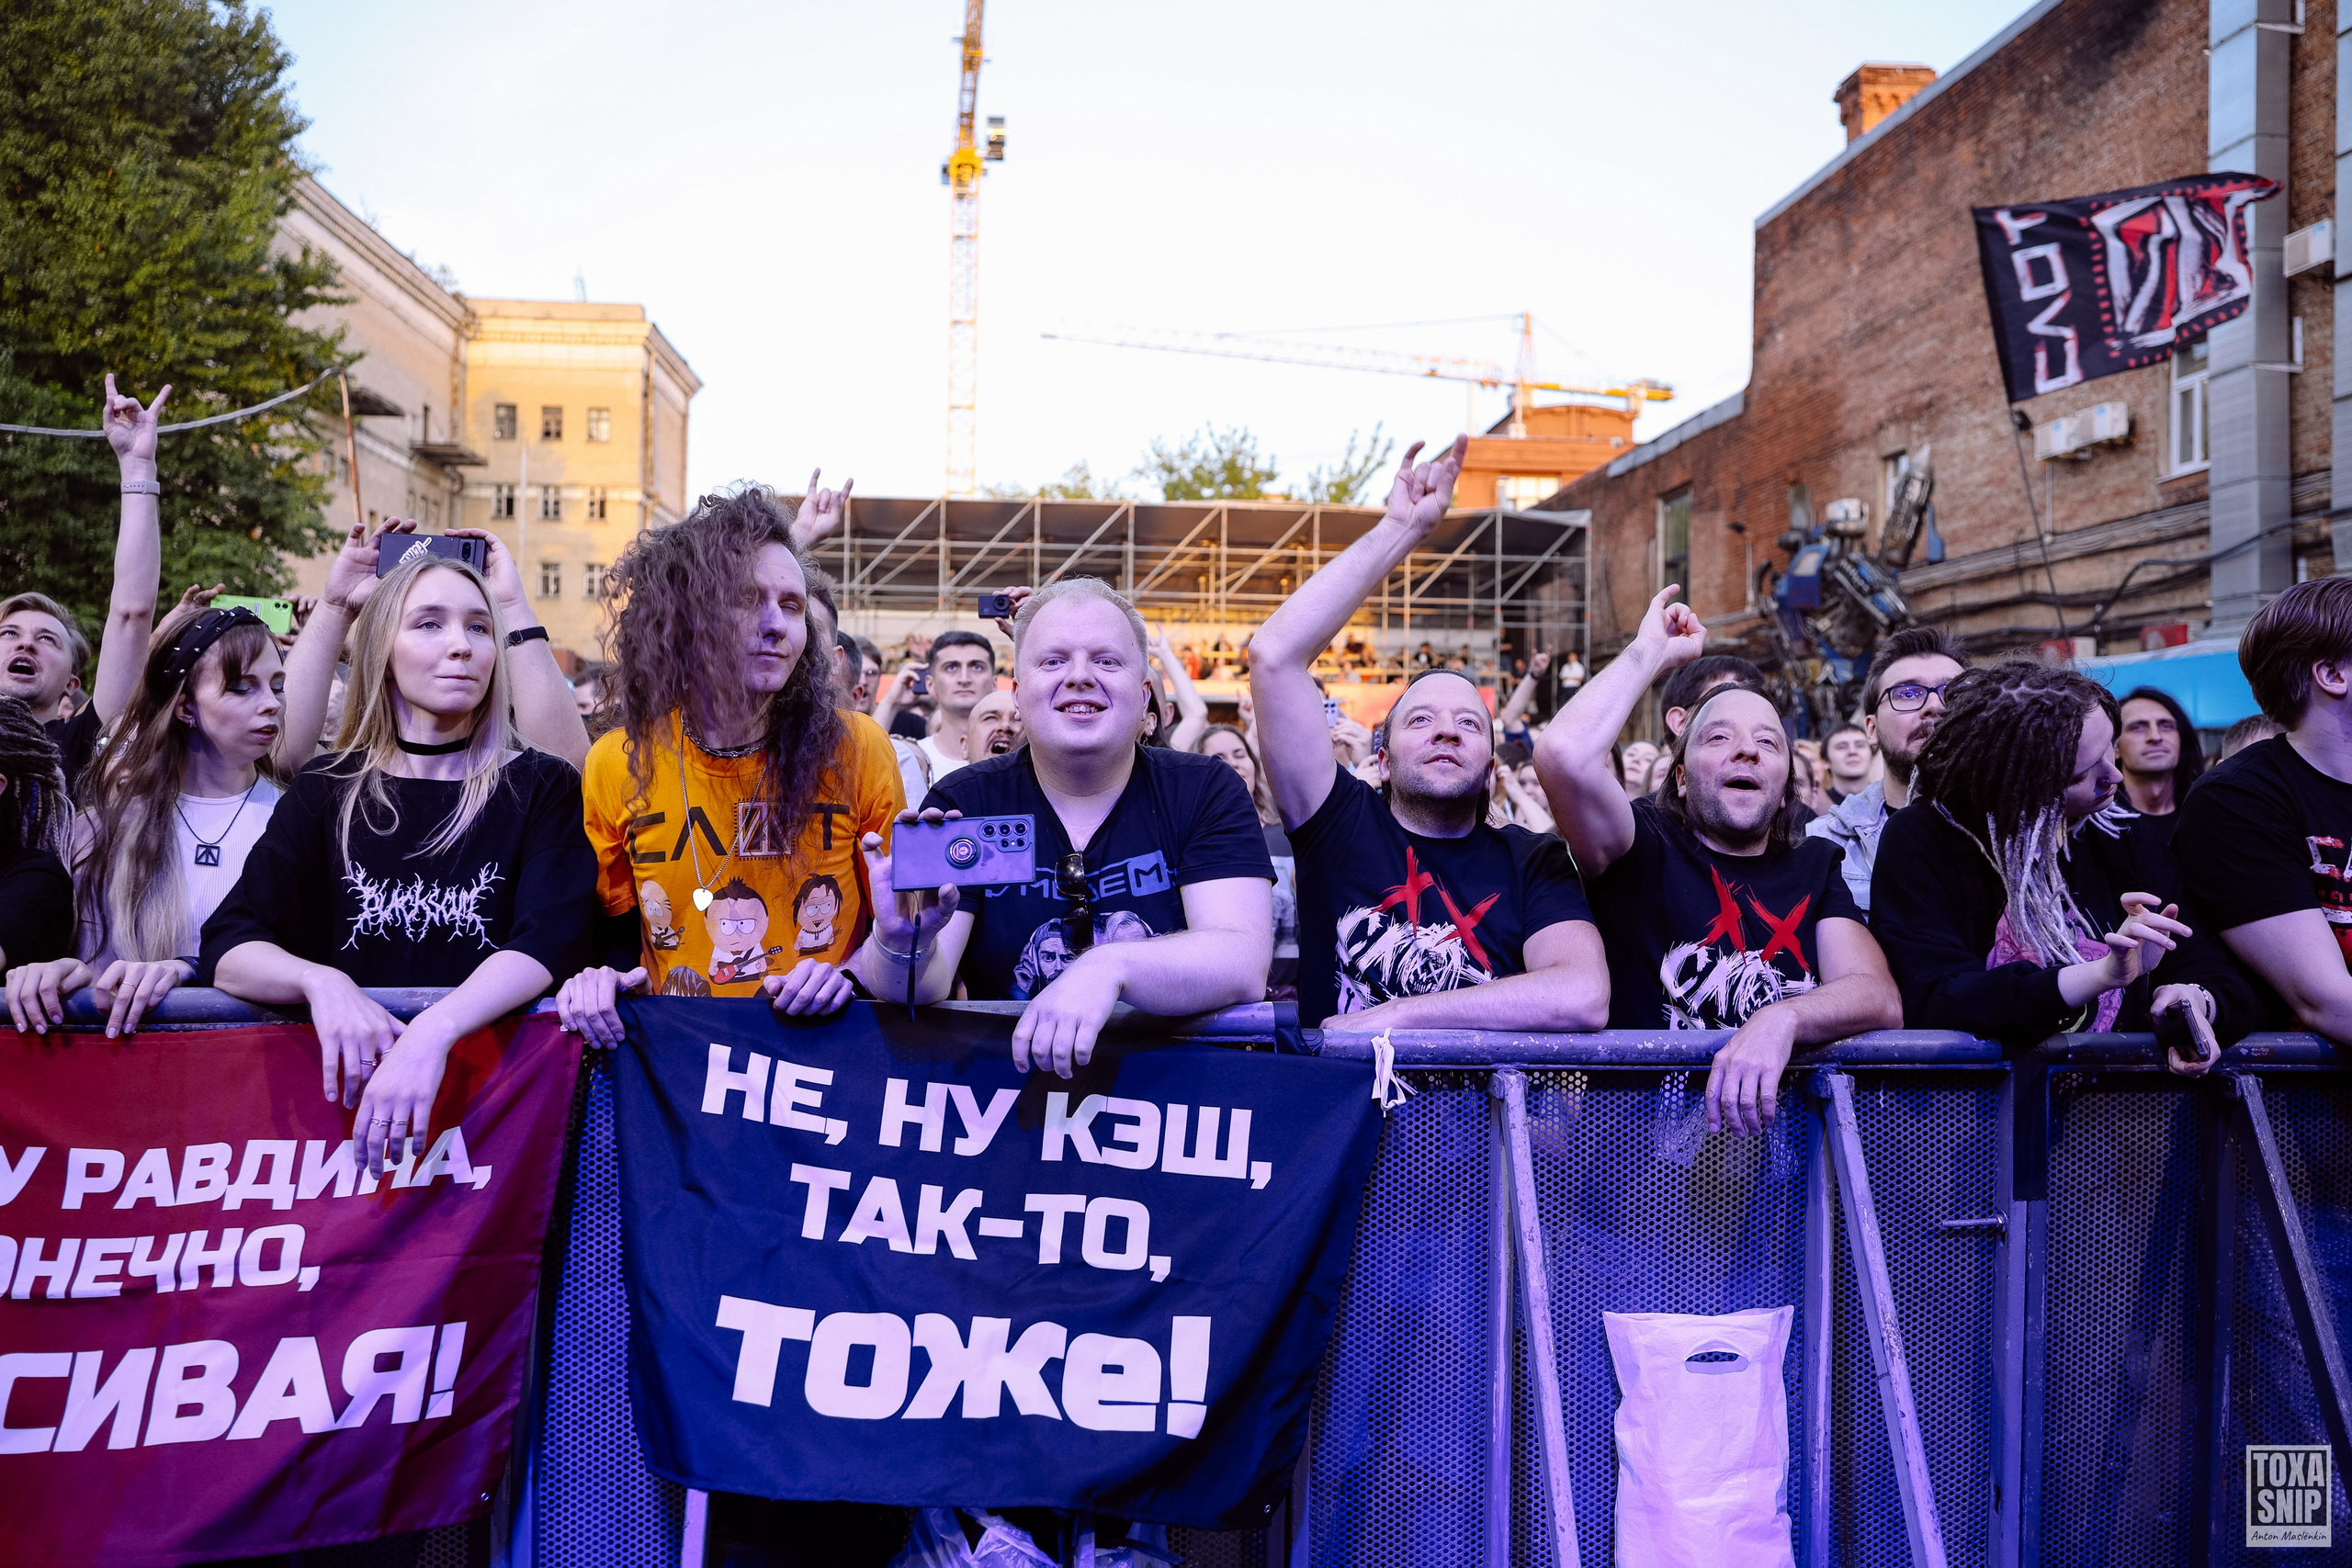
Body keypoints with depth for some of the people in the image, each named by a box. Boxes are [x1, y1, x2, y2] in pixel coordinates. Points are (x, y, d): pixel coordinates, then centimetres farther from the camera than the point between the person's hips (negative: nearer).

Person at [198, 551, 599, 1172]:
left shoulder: (542, 788, 4)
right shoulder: (327, 791, 9)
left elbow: (549, 942, -11)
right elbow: (226, 948, 0)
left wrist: (434, 1033, -29)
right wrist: (320, 982, -22)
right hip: (349, 1077, 3)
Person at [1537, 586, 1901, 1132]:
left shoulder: (1815, 868, 16)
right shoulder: (1645, 849, 5)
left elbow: (1881, 997, 0)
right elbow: (1564, 754, -15)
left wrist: (1781, 1020, -23)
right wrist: (1651, 651, 1)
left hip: (1785, 1118, 4)